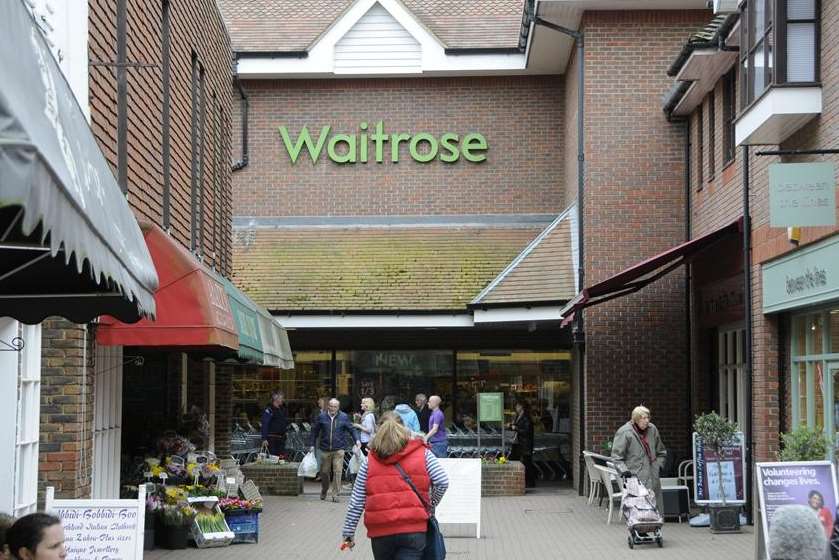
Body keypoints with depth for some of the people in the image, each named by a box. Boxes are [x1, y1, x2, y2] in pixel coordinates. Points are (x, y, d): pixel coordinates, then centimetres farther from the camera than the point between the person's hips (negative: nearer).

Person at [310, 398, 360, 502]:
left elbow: (351, 429, 8)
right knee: (324, 471, 11)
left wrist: (356, 440, -7)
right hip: (325, 449, 1)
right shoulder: (322, 417, 3)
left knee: (338, 471, -9)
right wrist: (313, 444, 10)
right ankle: (324, 491, 33)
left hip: (338, 449, -1)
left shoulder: (344, 417, 2)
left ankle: (335, 494, -3)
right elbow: (315, 430, 12)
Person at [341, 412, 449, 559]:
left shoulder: (369, 460, 6)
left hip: (380, 531, 2)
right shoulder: (423, 453, 4)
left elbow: (356, 501, 5)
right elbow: (442, 482, -4)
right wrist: (431, 504, 14)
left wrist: (348, 532, 12)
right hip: (414, 530, -2)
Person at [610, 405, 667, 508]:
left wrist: (658, 465, 14)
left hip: (653, 478, 6)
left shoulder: (652, 429, 11)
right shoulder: (624, 433, -6)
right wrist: (624, 470, -14)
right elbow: (617, 457, -3)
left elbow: (661, 452, 25)